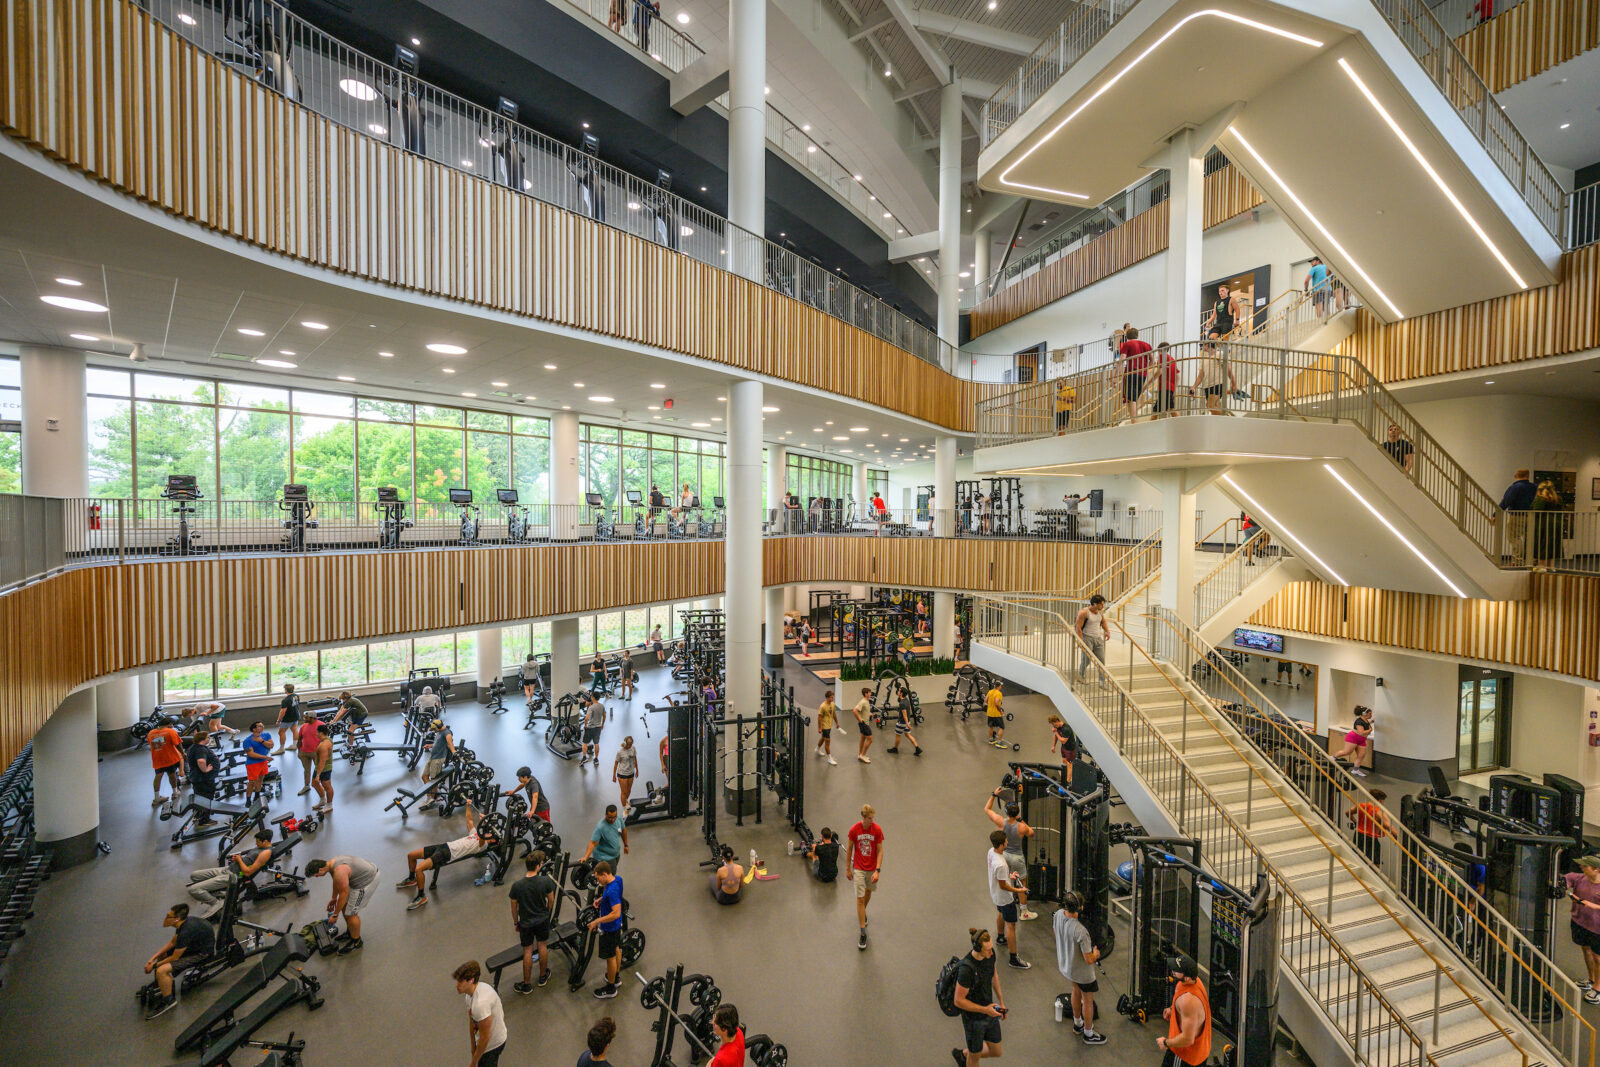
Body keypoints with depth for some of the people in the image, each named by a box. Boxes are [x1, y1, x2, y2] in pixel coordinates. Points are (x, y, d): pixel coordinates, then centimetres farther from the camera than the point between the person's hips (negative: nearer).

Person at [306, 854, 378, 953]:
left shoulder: (339, 872, -28)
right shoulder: (331, 862, 2)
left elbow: (343, 894, -18)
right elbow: (336, 881, 22)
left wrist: (335, 915, -5)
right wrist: (333, 898, 33)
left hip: (368, 879, -10)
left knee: (351, 913, -1)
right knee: (345, 905, 20)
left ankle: (356, 941, 17)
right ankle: (349, 933, 40)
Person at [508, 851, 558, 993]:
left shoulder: (517, 886, -24)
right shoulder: (546, 881, -24)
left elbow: (514, 907, -10)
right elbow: (551, 900, -8)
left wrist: (515, 923, 9)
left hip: (526, 923, 0)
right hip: (543, 920, 1)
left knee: (527, 952, 14)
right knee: (542, 946, 20)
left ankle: (527, 985, 29)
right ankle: (543, 976, 38)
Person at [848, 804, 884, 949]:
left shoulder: (877, 829, -13)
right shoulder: (854, 830, -14)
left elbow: (880, 851, -9)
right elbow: (850, 849, -1)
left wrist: (877, 870, -16)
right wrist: (848, 869, 4)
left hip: (872, 869, 2)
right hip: (858, 869, -2)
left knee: (868, 892, 20)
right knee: (860, 899, -6)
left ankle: (863, 913, 50)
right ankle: (863, 933, 3)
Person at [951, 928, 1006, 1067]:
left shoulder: (990, 954, -14)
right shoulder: (966, 969, -35)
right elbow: (959, 1001, -25)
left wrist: (1001, 1001, 11)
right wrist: (985, 1009, -24)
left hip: (989, 1011, 6)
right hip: (974, 1018, -6)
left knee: (996, 1053, 19)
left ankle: (962, 1054, 40)